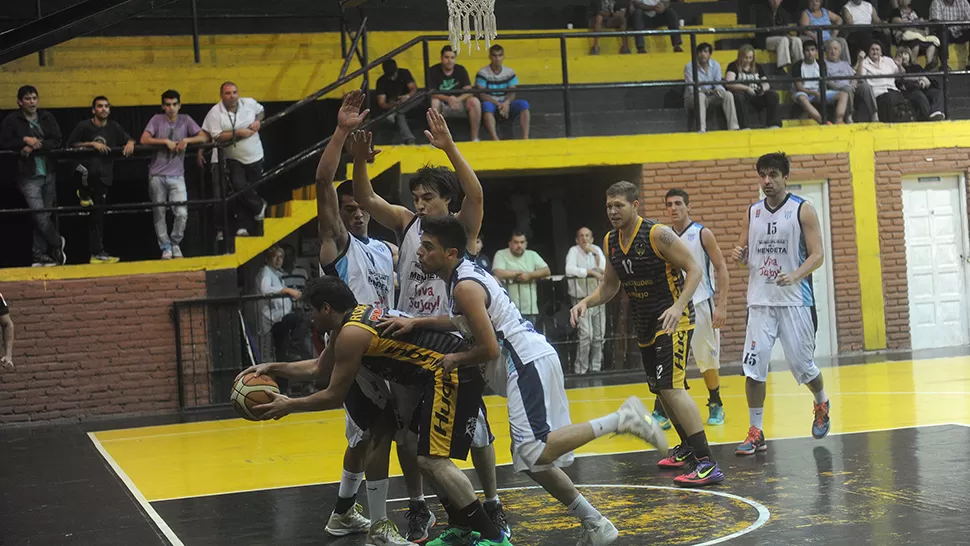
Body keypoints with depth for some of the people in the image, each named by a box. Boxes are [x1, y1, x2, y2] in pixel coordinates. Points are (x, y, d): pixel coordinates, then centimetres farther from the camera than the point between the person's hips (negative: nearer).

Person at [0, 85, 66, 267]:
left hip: (48, 173, 4)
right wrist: (24, 140, -17)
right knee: (39, 215, -9)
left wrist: (37, 145, -15)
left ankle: (39, 254, 13)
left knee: (44, 216, 6)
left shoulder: (47, 118, 8)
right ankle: (57, 243, 12)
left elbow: (57, 141, -1)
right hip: (28, 175, -4)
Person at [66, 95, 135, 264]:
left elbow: (128, 140, 16)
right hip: (87, 170, -3)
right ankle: (84, 194, -9)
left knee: (97, 216, 5)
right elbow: (70, 144, -3)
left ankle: (97, 253, 10)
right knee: (84, 170, -43)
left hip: (104, 176, 3)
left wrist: (130, 143, -8)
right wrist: (92, 144, -12)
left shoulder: (113, 127, 12)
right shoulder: (84, 126, 0)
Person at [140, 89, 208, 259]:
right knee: (159, 214, 4)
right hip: (157, 175, 0)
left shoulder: (185, 120, 4)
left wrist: (187, 140, -16)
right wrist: (166, 141, -16)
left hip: (177, 175, 0)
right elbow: (144, 139, -10)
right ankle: (165, 247, 17)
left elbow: (204, 137, -1)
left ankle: (175, 243, 13)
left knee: (182, 213, -10)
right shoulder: (157, 119, 1)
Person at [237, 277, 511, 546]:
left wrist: (289, 406, 6)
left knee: (431, 459, -11)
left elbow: (334, 396, -6)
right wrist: (273, 368, 29)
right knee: (416, 447, 18)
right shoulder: (357, 317, 17)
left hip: (453, 374, -11)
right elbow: (319, 368, 32)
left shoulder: (351, 334, -14)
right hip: (446, 372, 11)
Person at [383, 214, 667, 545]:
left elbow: (489, 349, -17)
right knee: (533, 460, 13)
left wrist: (457, 360, 0)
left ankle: (622, 419, -19)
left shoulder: (465, 286, -15)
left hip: (529, 363, -10)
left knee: (535, 452, -21)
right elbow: (466, 321, 31)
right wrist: (416, 323, 22)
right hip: (531, 360, 10)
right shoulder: (468, 271, 15)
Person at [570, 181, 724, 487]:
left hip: (673, 320, -8)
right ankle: (688, 449, 38)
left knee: (671, 386, -21)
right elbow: (609, 286, 16)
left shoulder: (658, 235, -18)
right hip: (645, 324, 8)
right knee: (661, 390, 17)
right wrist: (586, 302, -3)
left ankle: (706, 464, -23)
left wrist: (679, 306, -31)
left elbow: (694, 270, -17)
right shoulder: (611, 242, 4)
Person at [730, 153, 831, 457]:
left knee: (802, 364, 4)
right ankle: (756, 433, -1)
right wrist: (739, 256, -7)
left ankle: (822, 404, 36)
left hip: (794, 300, -3)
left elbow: (817, 255, -7)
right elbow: (745, 254, 17)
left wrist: (795, 275, -24)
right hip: (760, 301, 3)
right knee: (753, 367, -8)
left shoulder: (802, 210, -3)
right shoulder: (753, 213, 10)